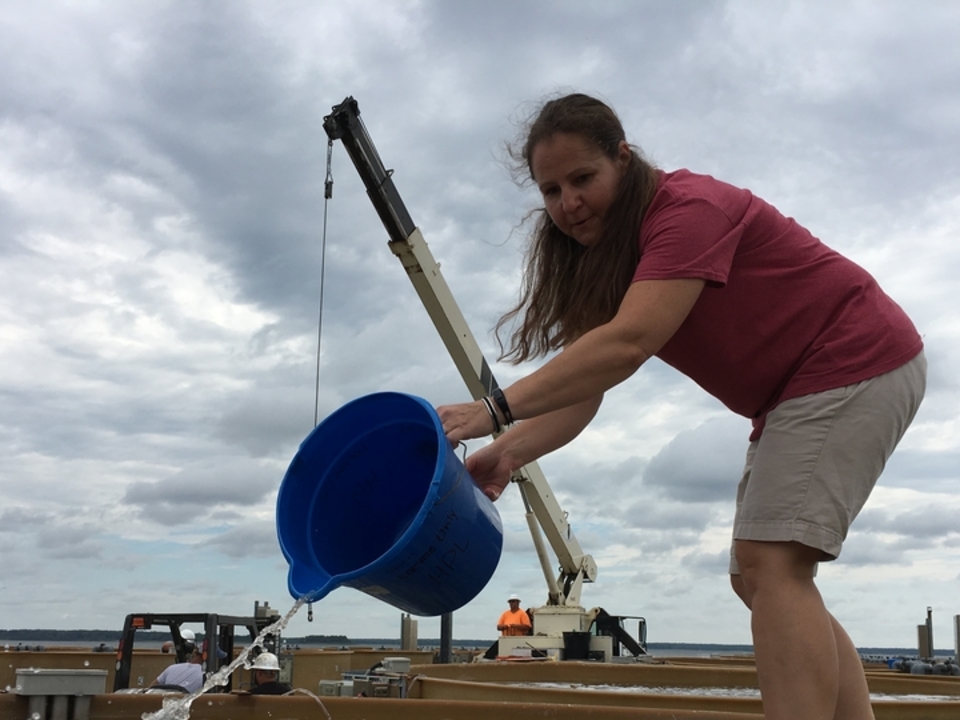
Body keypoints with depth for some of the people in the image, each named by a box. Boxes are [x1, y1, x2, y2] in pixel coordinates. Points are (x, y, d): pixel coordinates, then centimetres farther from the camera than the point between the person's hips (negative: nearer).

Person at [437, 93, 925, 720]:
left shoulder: (689, 207, -21)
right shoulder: (600, 264, 6)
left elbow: (628, 344, -35)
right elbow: (581, 394, -3)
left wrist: (496, 409, -39)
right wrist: (506, 454, -20)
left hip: (855, 363, -10)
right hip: (793, 395, 10)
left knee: (771, 562, -21)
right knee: (758, 574, 9)